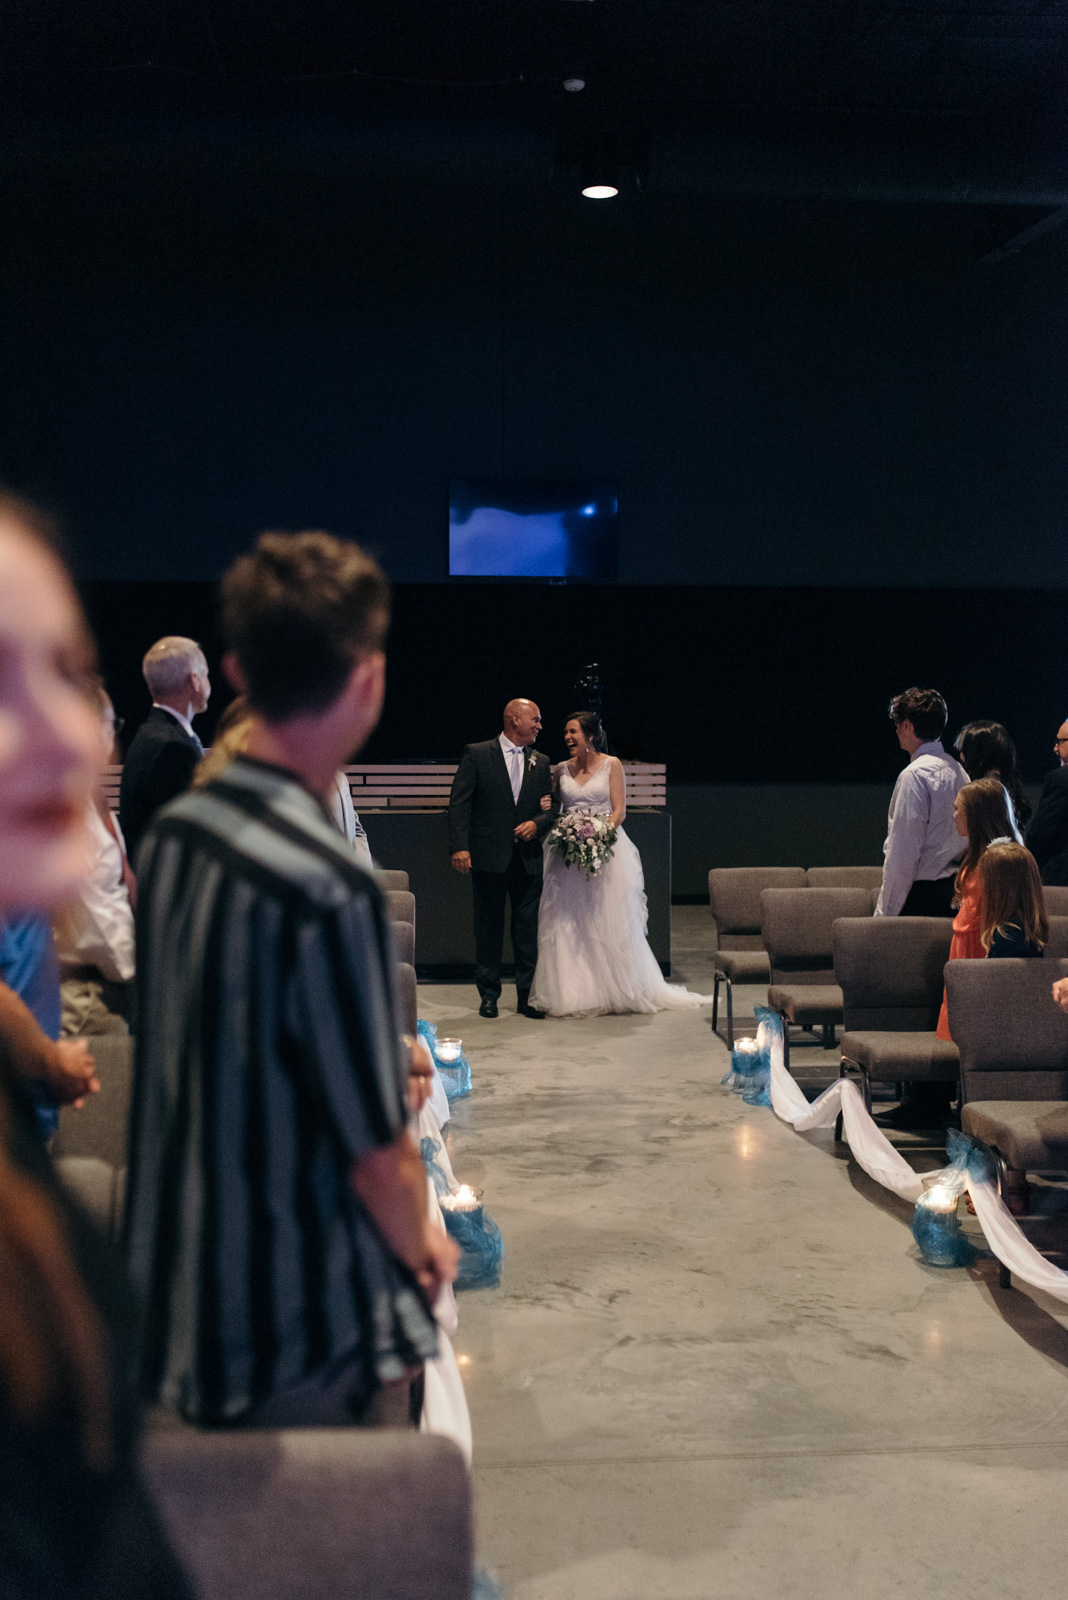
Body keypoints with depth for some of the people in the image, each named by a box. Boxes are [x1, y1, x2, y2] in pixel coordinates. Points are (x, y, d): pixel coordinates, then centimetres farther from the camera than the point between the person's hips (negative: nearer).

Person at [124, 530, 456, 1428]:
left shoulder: (174, 833, -1)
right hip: (307, 1344, -8)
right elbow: (379, 1151, -20)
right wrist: (421, 1252, 0)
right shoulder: (327, 890, -27)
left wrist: (385, 1050, 19)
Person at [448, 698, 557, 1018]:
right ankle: (488, 995, 16)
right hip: (488, 857, -3)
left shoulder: (541, 762, 12)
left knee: (529, 929, 3)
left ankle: (527, 996, 12)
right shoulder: (477, 754, -1)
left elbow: (554, 805, 14)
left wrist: (537, 823, -8)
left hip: (528, 858, 3)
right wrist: (459, 846, -15)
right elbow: (459, 803, -6)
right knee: (488, 928, 5)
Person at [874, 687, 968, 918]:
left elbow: (902, 855, -17)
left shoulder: (915, 775, -14)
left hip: (921, 898, -9)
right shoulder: (958, 770, 12)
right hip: (950, 895, 9)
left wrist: (884, 913, -14)